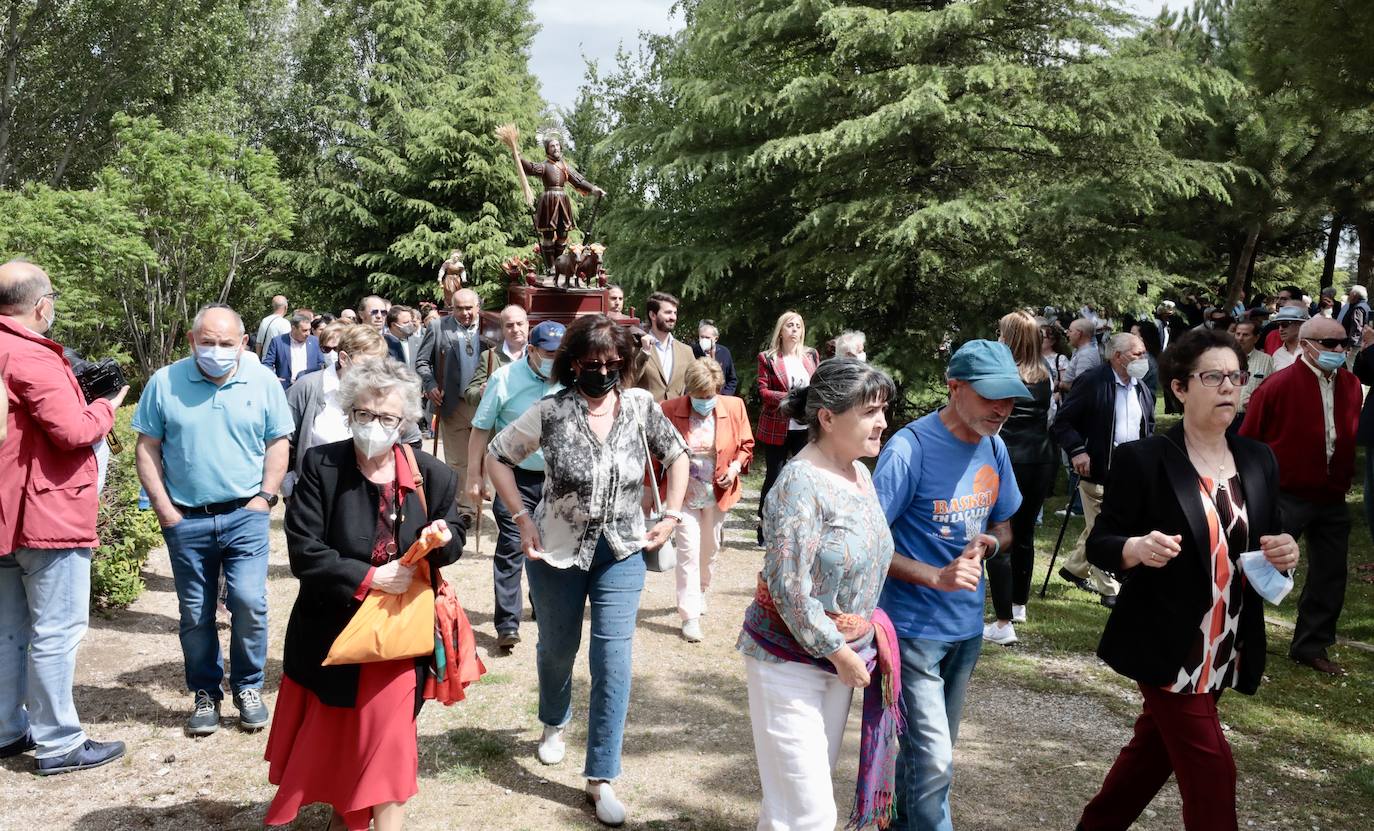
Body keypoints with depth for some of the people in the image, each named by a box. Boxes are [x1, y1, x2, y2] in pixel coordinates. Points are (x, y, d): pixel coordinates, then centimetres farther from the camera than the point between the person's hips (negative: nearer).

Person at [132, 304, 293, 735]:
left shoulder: (263, 382, 0)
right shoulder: (165, 383, -1)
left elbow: (278, 443, 4)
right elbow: (147, 447, 2)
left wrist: (265, 496, -5)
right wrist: (163, 507, -4)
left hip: (244, 515, -1)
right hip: (186, 520, 1)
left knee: (249, 602, -9)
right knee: (195, 615, 9)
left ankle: (248, 687, 12)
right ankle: (205, 693, 26)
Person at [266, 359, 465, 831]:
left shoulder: (432, 476, -7)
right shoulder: (321, 466, -12)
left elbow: (453, 544, 3)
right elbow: (304, 553, -16)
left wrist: (442, 539, -20)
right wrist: (369, 578, -23)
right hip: (333, 628, 1)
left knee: (384, 740, 3)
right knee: (333, 737, 19)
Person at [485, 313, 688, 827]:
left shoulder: (640, 406, -8)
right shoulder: (552, 411, -13)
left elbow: (676, 455, 7)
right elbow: (497, 457, -4)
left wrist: (672, 516, -1)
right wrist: (523, 519, -10)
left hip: (621, 553, 1)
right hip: (557, 550, 0)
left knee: (613, 663, -4)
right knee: (557, 648, 19)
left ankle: (601, 779, 10)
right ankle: (554, 723, 51)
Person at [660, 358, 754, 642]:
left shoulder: (734, 407, -7)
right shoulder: (670, 410, -13)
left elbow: (746, 445, 6)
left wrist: (736, 466, -12)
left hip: (718, 493, 3)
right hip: (684, 492, -3)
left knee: (709, 550, 17)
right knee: (688, 551, -7)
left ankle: (700, 593, 42)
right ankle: (690, 616, -2)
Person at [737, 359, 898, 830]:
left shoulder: (860, 473, 4)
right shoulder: (802, 484, -22)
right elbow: (790, 591, -24)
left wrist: (867, 631, 9)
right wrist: (840, 654, -16)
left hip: (840, 654, 8)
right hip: (790, 661, -8)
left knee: (814, 787, 19)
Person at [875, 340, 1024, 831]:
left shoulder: (994, 449, 1)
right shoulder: (910, 448, -20)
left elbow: (1004, 526, 14)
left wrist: (989, 543, -9)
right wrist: (937, 576, -29)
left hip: (966, 626, 7)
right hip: (914, 626, -7)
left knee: (932, 750, 20)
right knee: (934, 762, -8)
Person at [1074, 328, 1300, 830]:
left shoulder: (1258, 461, 4)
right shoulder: (1143, 459, -13)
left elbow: (1265, 543, 13)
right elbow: (1099, 544, -10)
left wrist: (1286, 553, -10)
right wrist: (1138, 548, -31)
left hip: (1226, 651, 6)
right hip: (1166, 647, -6)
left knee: (1154, 750, 18)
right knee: (1211, 769, -3)